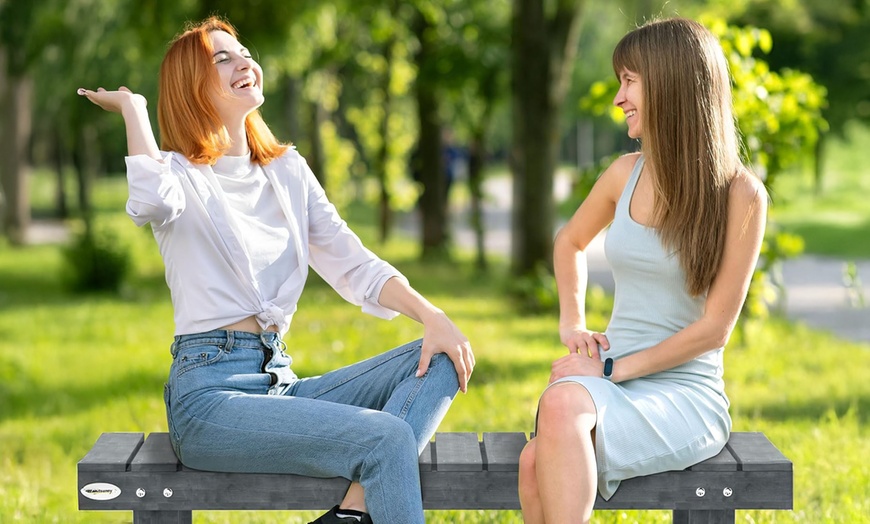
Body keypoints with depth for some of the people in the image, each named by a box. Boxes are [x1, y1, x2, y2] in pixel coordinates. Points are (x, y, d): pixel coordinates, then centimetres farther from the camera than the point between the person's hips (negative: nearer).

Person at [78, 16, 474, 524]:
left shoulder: (287, 169, 18)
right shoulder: (181, 175, 0)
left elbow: (354, 264, 11)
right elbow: (154, 201, -27)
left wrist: (432, 315, -6)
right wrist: (132, 106, -9)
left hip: (281, 382, 7)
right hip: (209, 392, -7)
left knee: (440, 359, -10)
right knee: (387, 436, -26)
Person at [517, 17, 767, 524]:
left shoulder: (740, 194, -7)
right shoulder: (627, 174, 8)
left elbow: (715, 328, -8)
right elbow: (571, 241, 28)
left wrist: (612, 370, -11)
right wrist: (573, 324, 13)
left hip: (687, 394, -4)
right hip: (611, 383, 4)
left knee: (563, 403, -37)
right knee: (537, 462, -31)